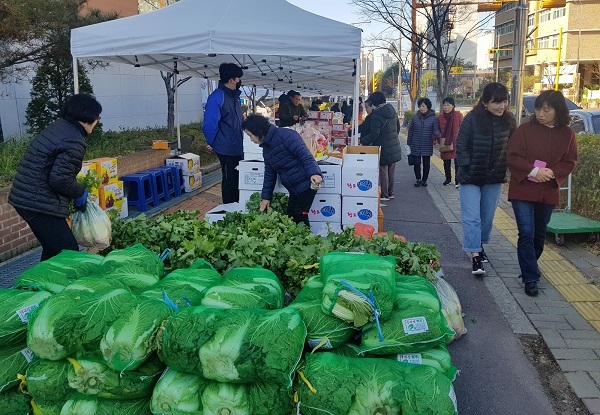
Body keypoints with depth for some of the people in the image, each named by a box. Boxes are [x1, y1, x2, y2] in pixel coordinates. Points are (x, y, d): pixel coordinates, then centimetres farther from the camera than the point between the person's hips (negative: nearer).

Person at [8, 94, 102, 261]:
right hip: (41, 204, -10)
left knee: (52, 251, 20)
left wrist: (76, 191, 15)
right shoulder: (75, 142, -18)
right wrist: (80, 193, -5)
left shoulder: (56, 126, 11)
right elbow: (59, 178, -23)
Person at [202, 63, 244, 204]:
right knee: (229, 181, 2)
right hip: (227, 149, -9)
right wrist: (211, 143, -7)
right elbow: (209, 124, -18)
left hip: (237, 147, 9)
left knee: (237, 179, 16)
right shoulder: (217, 97, -18)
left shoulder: (234, 96, 11)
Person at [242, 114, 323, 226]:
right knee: (290, 216, 11)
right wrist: (266, 197, 15)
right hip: (294, 188, 9)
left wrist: (314, 173, -35)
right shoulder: (266, 148, 13)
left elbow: (304, 154, -23)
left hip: (307, 183, -9)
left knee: (300, 216, -6)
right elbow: (269, 174, 17)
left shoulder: (284, 135, -15)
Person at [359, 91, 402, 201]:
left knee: (383, 171, 2)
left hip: (383, 149, -8)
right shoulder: (392, 111, 7)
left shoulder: (376, 115, -19)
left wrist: (362, 141, -15)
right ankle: (390, 193, 26)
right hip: (395, 147, 8)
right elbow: (398, 127, 17)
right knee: (391, 171, 16)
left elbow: (374, 134, -23)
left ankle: (384, 195, 9)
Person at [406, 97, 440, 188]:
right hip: (416, 145, 1)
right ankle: (418, 179, 19)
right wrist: (408, 144, 5)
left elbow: (436, 130, -6)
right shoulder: (415, 117, 3)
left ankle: (424, 180, 21)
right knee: (416, 163, 3)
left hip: (427, 146, -1)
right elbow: (410, 131, 7)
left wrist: (436, 134, -30)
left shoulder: (433, 118, -2)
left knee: (426, 163, 7)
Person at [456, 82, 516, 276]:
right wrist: (467, 168, -14)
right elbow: (461, 145, -10)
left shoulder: (508, 120, -3)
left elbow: (512, 147, 7)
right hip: (471, 177, -4)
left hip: (495, 178, 4)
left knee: (488, 216, 14)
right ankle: (475, 256, -5)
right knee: (472, 217, -7)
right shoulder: (472, 119, -15)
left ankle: (479, 245, 34)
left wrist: (506, 168, -1)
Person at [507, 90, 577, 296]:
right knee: (526, 234, -9)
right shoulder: (525, 129, -8)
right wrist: (534, 171, -21)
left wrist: (552, 173, -15)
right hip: (523, 189, -4)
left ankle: (530, 267, 36)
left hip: (548, 191, 4)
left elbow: (570, 162, 4)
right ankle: (530, 278, -3)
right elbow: (512, 157, -10)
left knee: (539, 234, 15)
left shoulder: (567, 134, 2)